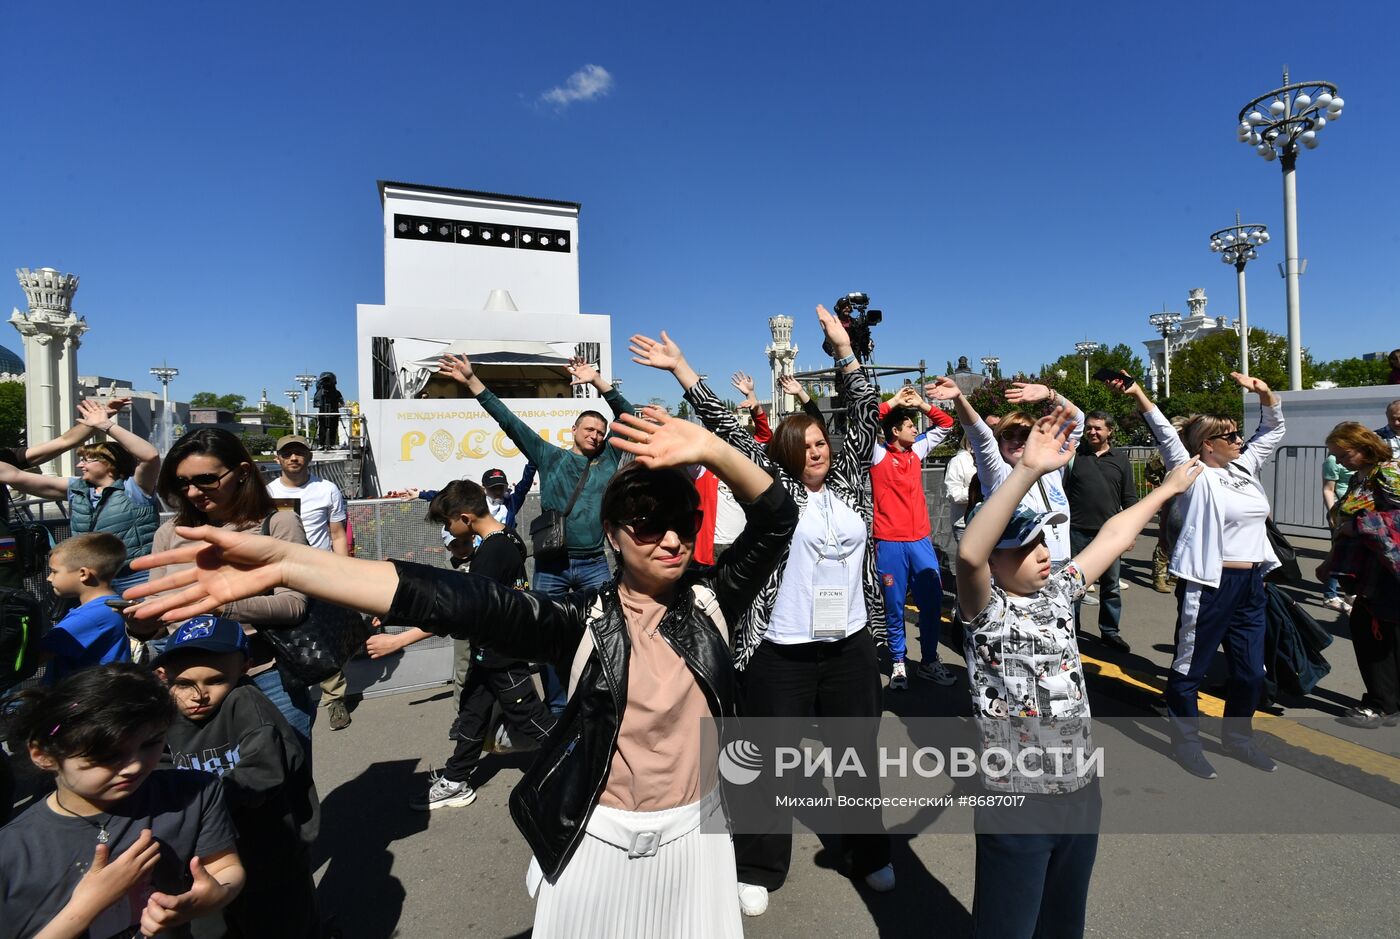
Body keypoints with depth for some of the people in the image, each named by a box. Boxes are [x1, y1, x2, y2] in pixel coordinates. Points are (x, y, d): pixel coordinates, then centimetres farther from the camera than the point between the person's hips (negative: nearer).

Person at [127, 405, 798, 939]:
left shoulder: (710, 600, -8)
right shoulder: (585, 619, -15)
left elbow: (775, 521, -11)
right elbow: (455, 601, -27)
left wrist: (710, 449, -30)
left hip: (694, 831, 3)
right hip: (598, 839, -2)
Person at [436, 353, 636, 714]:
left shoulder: (608, 460, 10)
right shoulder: (550, 457, 8)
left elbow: (628, 417, 6)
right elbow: (508, 421, 6)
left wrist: (597, 381, 0)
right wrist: (472, 381, 2)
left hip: (594, 565, 0)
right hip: (551, 565, 0)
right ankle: (557, 708, 23)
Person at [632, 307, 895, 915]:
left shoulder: (850, 478, 7)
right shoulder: (772, 483, -2)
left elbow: (864, 415, 5)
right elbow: (726, 430, -6)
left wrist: (842, 348, 0)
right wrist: (680, 369, -9)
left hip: (851, 646, 4)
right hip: (781, 651, -3)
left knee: (858, 753, 18)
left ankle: (871, 855, 39)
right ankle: (758, 870, 27)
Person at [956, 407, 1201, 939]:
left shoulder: (1057, 593, 4)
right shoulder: (985, 611, -16)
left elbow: (1114, 535, 15)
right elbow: (969, 553, -38)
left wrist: (1167, 489, 21)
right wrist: (1028, 469, -44)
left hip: (1081, 792, 6)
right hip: (1016, 803, -6)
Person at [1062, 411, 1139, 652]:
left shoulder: (1121, 460, 6)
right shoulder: (1073, 456, 1)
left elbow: (1129, 498, 8)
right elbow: (1062, 493, 2)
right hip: (1077, 532, -1)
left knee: (1111, 586, 9)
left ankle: (1110, 632, 23)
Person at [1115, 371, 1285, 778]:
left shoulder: (1245, 468, 13)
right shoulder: (1196, 477, -9)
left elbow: (1274, 429, 20)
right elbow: (1167, 437, -21)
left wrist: (1263, 391, 5)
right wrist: (1139, 396, -33)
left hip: (1250, 585, 8)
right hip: (1208, 586, -8)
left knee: (1251, 672, 16)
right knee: (1190, 669, 5)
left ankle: (1237, 737, 35)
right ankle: (1186, 741, 20)